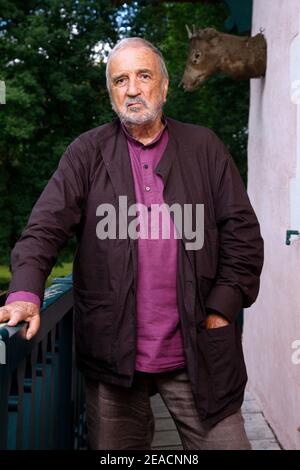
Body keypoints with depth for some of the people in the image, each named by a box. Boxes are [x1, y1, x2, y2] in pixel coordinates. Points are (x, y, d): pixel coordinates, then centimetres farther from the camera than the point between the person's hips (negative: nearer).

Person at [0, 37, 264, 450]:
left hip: (198, 354, 1)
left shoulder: (205, 148, 6)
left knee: (224, 442, 7)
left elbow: (242, 233, 4)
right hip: (113, 353, 0)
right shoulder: (87, 153, 4)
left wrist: (222, 309, -5)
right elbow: (45, 227, -6)